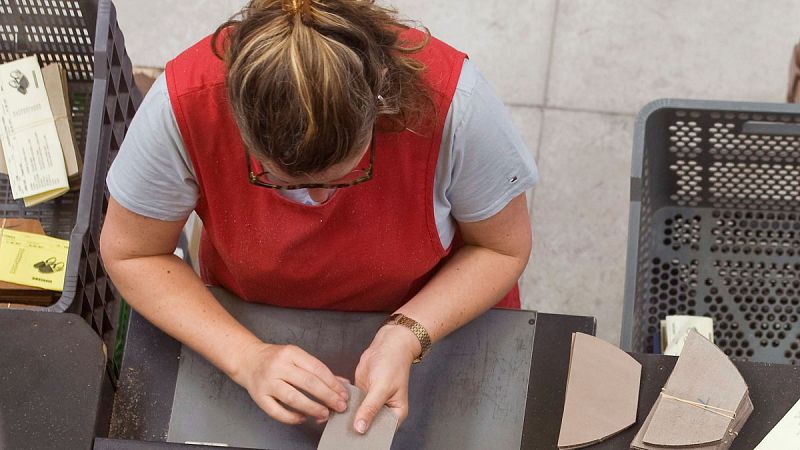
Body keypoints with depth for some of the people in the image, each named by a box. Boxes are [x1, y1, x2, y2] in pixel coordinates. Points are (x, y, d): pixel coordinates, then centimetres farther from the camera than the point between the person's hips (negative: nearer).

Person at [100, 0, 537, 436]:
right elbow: (130, 254, -19)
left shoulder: (451, 99, -37)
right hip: (253, 325, 1)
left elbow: (503, 248, -19)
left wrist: (406, 338, -33)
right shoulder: (185, 102, -36)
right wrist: (246, 357, -30)